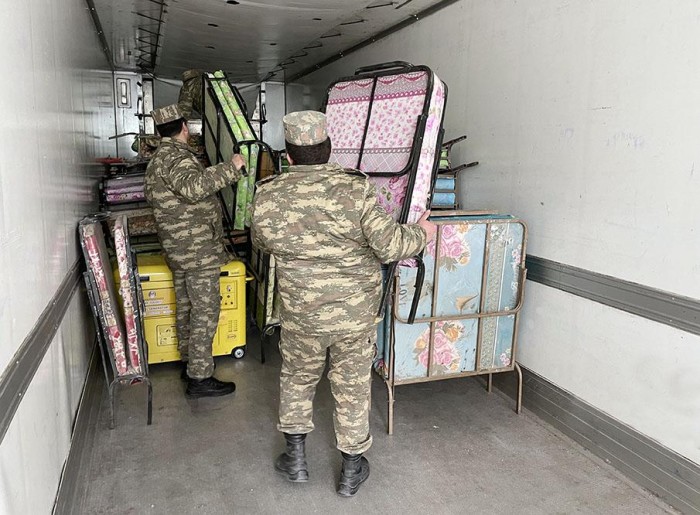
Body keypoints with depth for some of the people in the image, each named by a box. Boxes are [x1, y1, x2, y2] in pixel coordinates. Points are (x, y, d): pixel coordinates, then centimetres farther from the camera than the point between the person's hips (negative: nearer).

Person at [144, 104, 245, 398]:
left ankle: (189, 362, 33)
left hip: (179, 249, 11)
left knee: (186, 306, 19)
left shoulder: (157, 159, 16)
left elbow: (150, 195, 29)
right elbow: (193, 186, -38)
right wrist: (229, 168, -34)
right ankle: (199, 379, 0)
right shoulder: (177, 157, -18)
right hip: (197, 249, -11)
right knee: (206, 310, -5)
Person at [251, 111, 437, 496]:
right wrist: (422, 233, 1)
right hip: (356, 313, -1)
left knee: (297, 379, 24)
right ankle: (352, 470, 32)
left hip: (300, 315, 1)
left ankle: (295, 458, 38)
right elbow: (390, 245, -18)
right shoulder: (355, 189, -18)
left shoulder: (266, 196, -9)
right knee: (352, 388, 16)